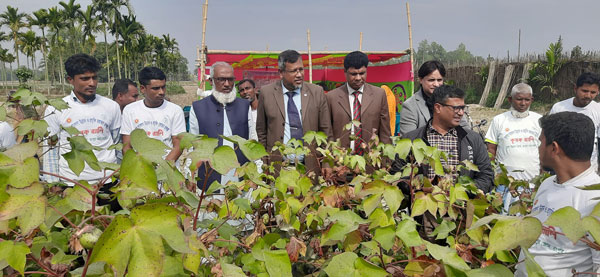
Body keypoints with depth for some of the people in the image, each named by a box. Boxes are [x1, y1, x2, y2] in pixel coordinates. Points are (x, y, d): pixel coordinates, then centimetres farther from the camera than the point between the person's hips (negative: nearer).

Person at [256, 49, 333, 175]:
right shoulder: (266, 93, 1)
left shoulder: (317, 92, 2)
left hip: (310, 167, 1)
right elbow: (261, 131, 7)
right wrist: (264, 163, 4)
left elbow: (326, 132, 5)